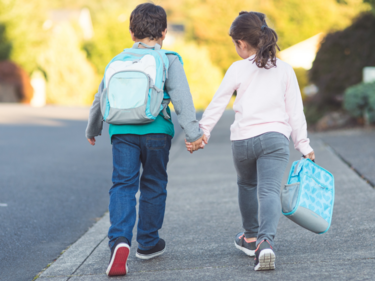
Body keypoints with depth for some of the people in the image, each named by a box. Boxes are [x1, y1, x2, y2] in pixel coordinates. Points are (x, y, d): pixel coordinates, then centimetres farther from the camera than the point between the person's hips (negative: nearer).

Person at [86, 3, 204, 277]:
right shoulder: (169, 61, 4)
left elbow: (101, 98, 23)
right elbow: (182, 100, -3)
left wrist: (92, 130, 38)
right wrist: (193, 133, -1)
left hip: (122, 132, 2)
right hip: (155, 131, -2)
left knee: (123, 185, -1)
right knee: (153, 186, 14)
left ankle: (120, 240, -23)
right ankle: (148, 242, 24)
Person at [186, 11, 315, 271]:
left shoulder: (238, 69, 3)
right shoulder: (284, 69, 9)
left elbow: (217, 105, 5)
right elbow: (295, 111, 9)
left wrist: (202, 133, 13)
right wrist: (304, 146, 14)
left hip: (243, 139, 0)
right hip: (275, 137, 0)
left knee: (247, 185, 24)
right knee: (269, 190, -9)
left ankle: (251, 238, 36)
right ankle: (266, 241, -32)